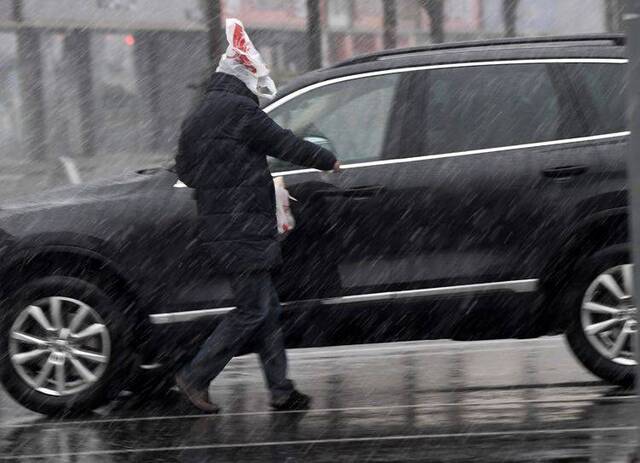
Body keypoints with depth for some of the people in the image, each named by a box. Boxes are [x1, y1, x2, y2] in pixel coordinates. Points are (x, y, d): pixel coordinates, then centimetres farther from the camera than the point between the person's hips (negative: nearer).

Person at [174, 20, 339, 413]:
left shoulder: (195, 119, 17)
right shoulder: (239, 110, -11)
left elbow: (185, 171, 23)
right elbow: (285, 144, -8)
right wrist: (328, 160, 7)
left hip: (217, 229, 10)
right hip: (244, 229, -10)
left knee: (268, 307, 11)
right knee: (253, 311, -6)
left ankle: (281, 390, 10)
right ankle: (196, 376, -7)